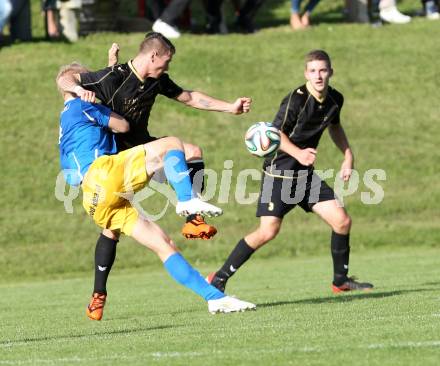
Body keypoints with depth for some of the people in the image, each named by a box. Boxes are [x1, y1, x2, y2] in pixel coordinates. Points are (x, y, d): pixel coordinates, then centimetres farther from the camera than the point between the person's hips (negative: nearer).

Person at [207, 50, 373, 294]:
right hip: (279, 171, -7)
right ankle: (218, 279, -6)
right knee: (268, 231, -16)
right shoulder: (297, 99, -18)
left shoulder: (335, 100, 4)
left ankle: (341, 280, 18)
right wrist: (298, 153, -34)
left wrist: (348, 155, 15)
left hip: (305, 173, 7)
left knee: (342, 221, -1)